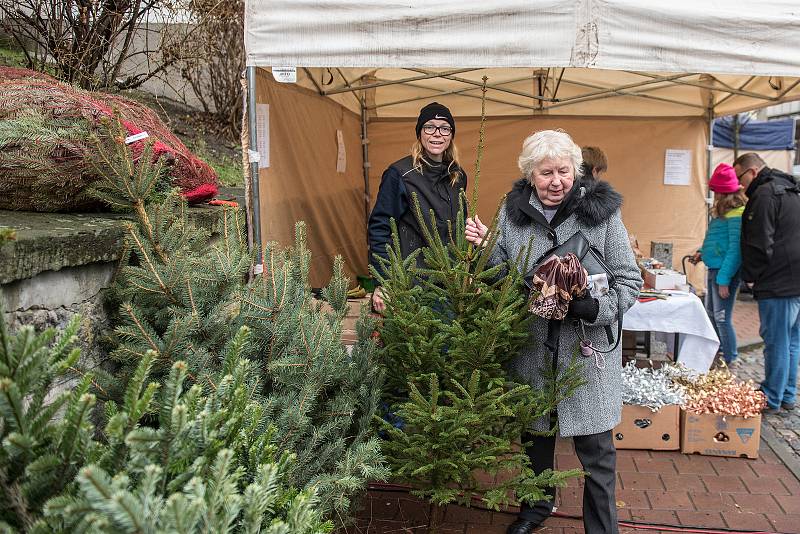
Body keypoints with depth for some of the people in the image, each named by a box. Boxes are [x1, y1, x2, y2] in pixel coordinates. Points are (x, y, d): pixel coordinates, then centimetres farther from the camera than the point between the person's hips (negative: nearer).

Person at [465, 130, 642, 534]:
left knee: (596, 448, 7)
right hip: (531, 348, 3)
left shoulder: (601, 212, -8)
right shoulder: (512, 213, -1)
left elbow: (629, 282, -6)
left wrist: (594, 308, -23)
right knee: (535, 435, 21)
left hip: (588, 351, -2)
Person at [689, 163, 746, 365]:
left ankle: (729, 362, 7)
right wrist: (703, 252, 10)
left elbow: (735, 248, -20)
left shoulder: (736, 214, -17)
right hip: (714, 268, 10)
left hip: (725, 271, -10)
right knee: (711, 314, 20)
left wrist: (724, 279, -21)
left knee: (722, 318, -4)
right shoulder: (722, 211, 13)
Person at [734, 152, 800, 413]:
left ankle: (772, 400, 7)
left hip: (778, 284, -10)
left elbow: (760, 244, -17)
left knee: (776, 342, -1)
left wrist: (749, 275, -3)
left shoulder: (765, 194, -14)